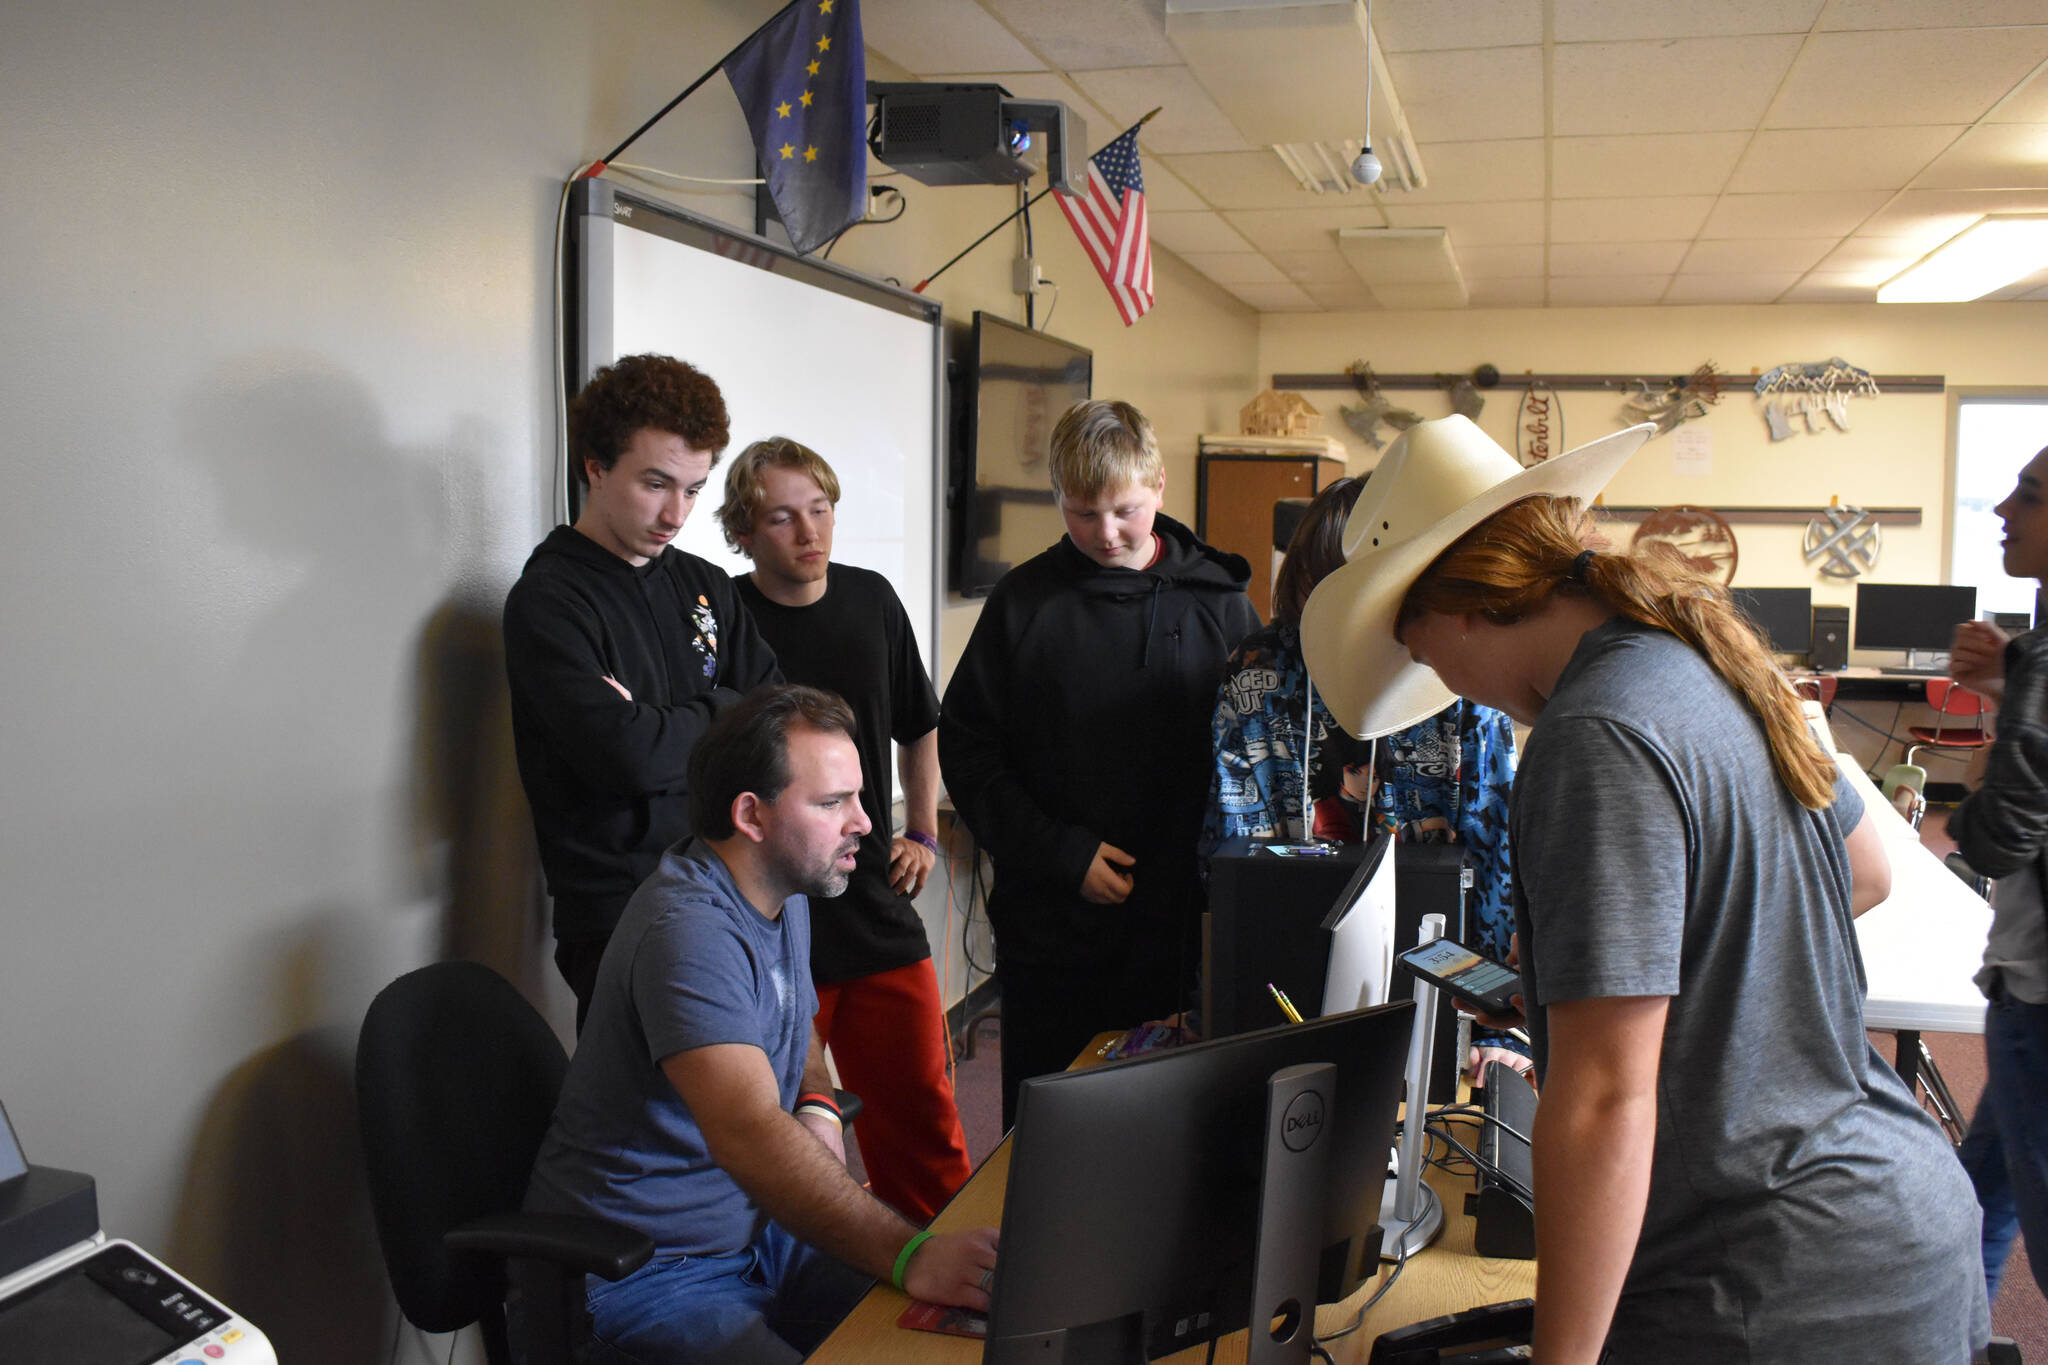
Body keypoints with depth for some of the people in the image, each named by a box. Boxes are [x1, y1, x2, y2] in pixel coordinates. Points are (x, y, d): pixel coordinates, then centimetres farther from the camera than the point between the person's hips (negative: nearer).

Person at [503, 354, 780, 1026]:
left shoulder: (706, 586, 12)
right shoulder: (547, 602, -10)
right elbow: (629, 758, -22)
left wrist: (671, 728, -11)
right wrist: (722, 712, -4)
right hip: (619, 914, -6)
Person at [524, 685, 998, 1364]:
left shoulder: (786, 892, 6)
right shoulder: (689, 932, -25)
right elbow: (750, 1134, -38)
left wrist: (817, 1105, 4)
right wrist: (909, 1257, -46)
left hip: (755, 1226, 9)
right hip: (644, 1274, -8)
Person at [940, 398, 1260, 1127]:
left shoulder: (1220, 601, 3)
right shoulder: (1023, 601, 0)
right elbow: (966, 747, -1)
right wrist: (1061, 853, -10)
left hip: (1185, 925, 1)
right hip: (1051, 928, -1)